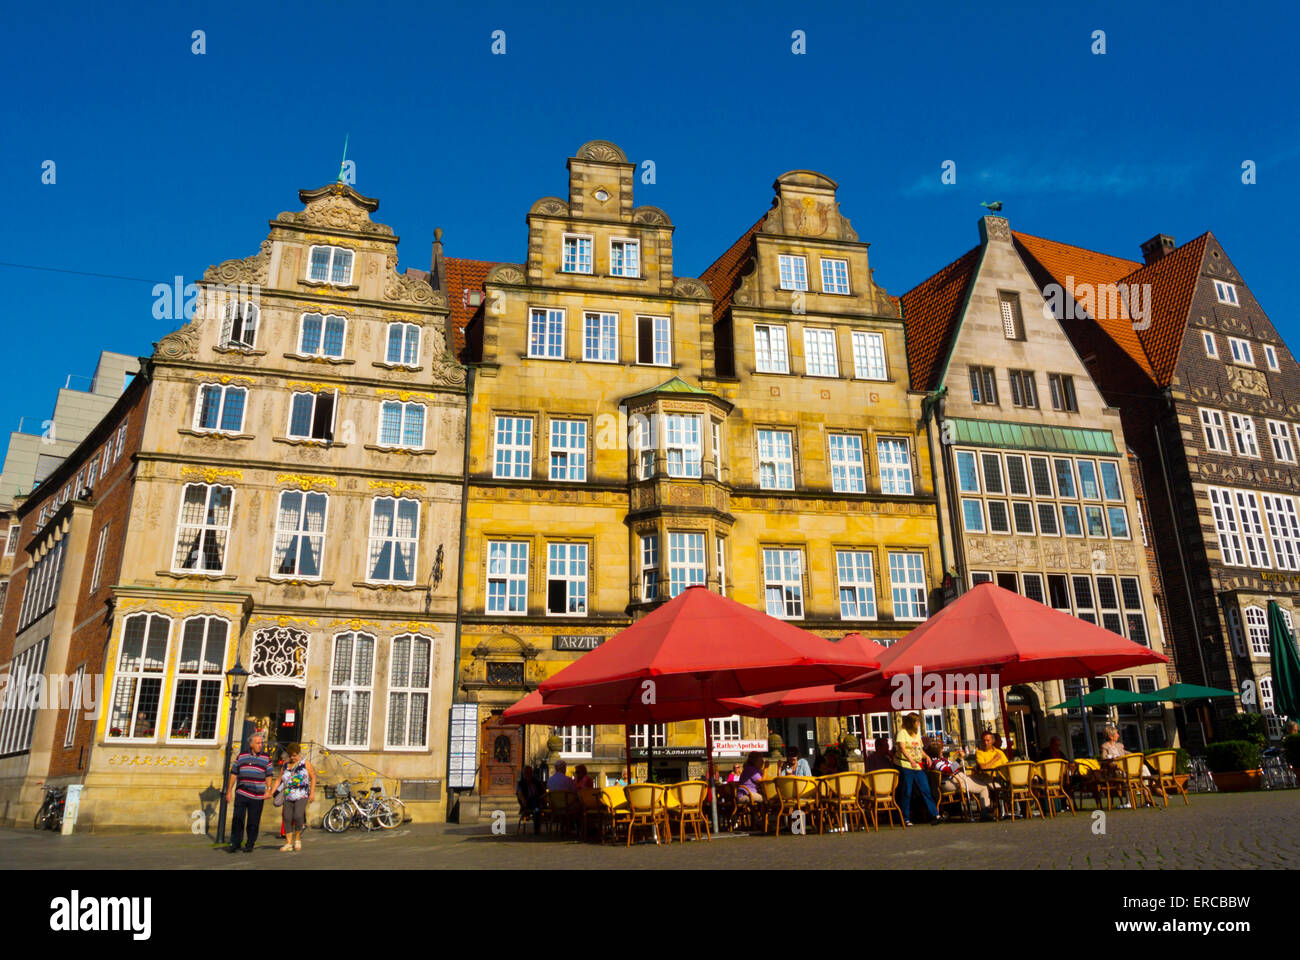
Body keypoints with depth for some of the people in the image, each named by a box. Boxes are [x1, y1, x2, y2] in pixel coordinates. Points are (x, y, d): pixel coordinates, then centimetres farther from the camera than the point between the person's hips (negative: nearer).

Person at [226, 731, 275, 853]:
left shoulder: (266, 758, 8)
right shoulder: (241, 756, 8)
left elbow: (268, 776, 8)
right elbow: (234, 774, 10)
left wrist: (268, 790, -4)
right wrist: (229, 791, 7)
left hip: (257, 796, 0)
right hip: (241, 794, 0)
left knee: (253, 821, 2)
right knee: (238, 819, -6)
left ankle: (249, 845, 12)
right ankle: (235, 844, 5)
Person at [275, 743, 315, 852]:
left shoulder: (305, 763, 3)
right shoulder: (286, 765, 13)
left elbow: (313, 777, 5)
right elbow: (279, 780, 17)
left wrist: (312, 792, -3)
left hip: (301, 796, -4)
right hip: (288, 797, 4)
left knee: (298, 816, -19)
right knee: (287, 818, -3)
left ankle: (297, 839, 2)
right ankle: (289, 843, 6)